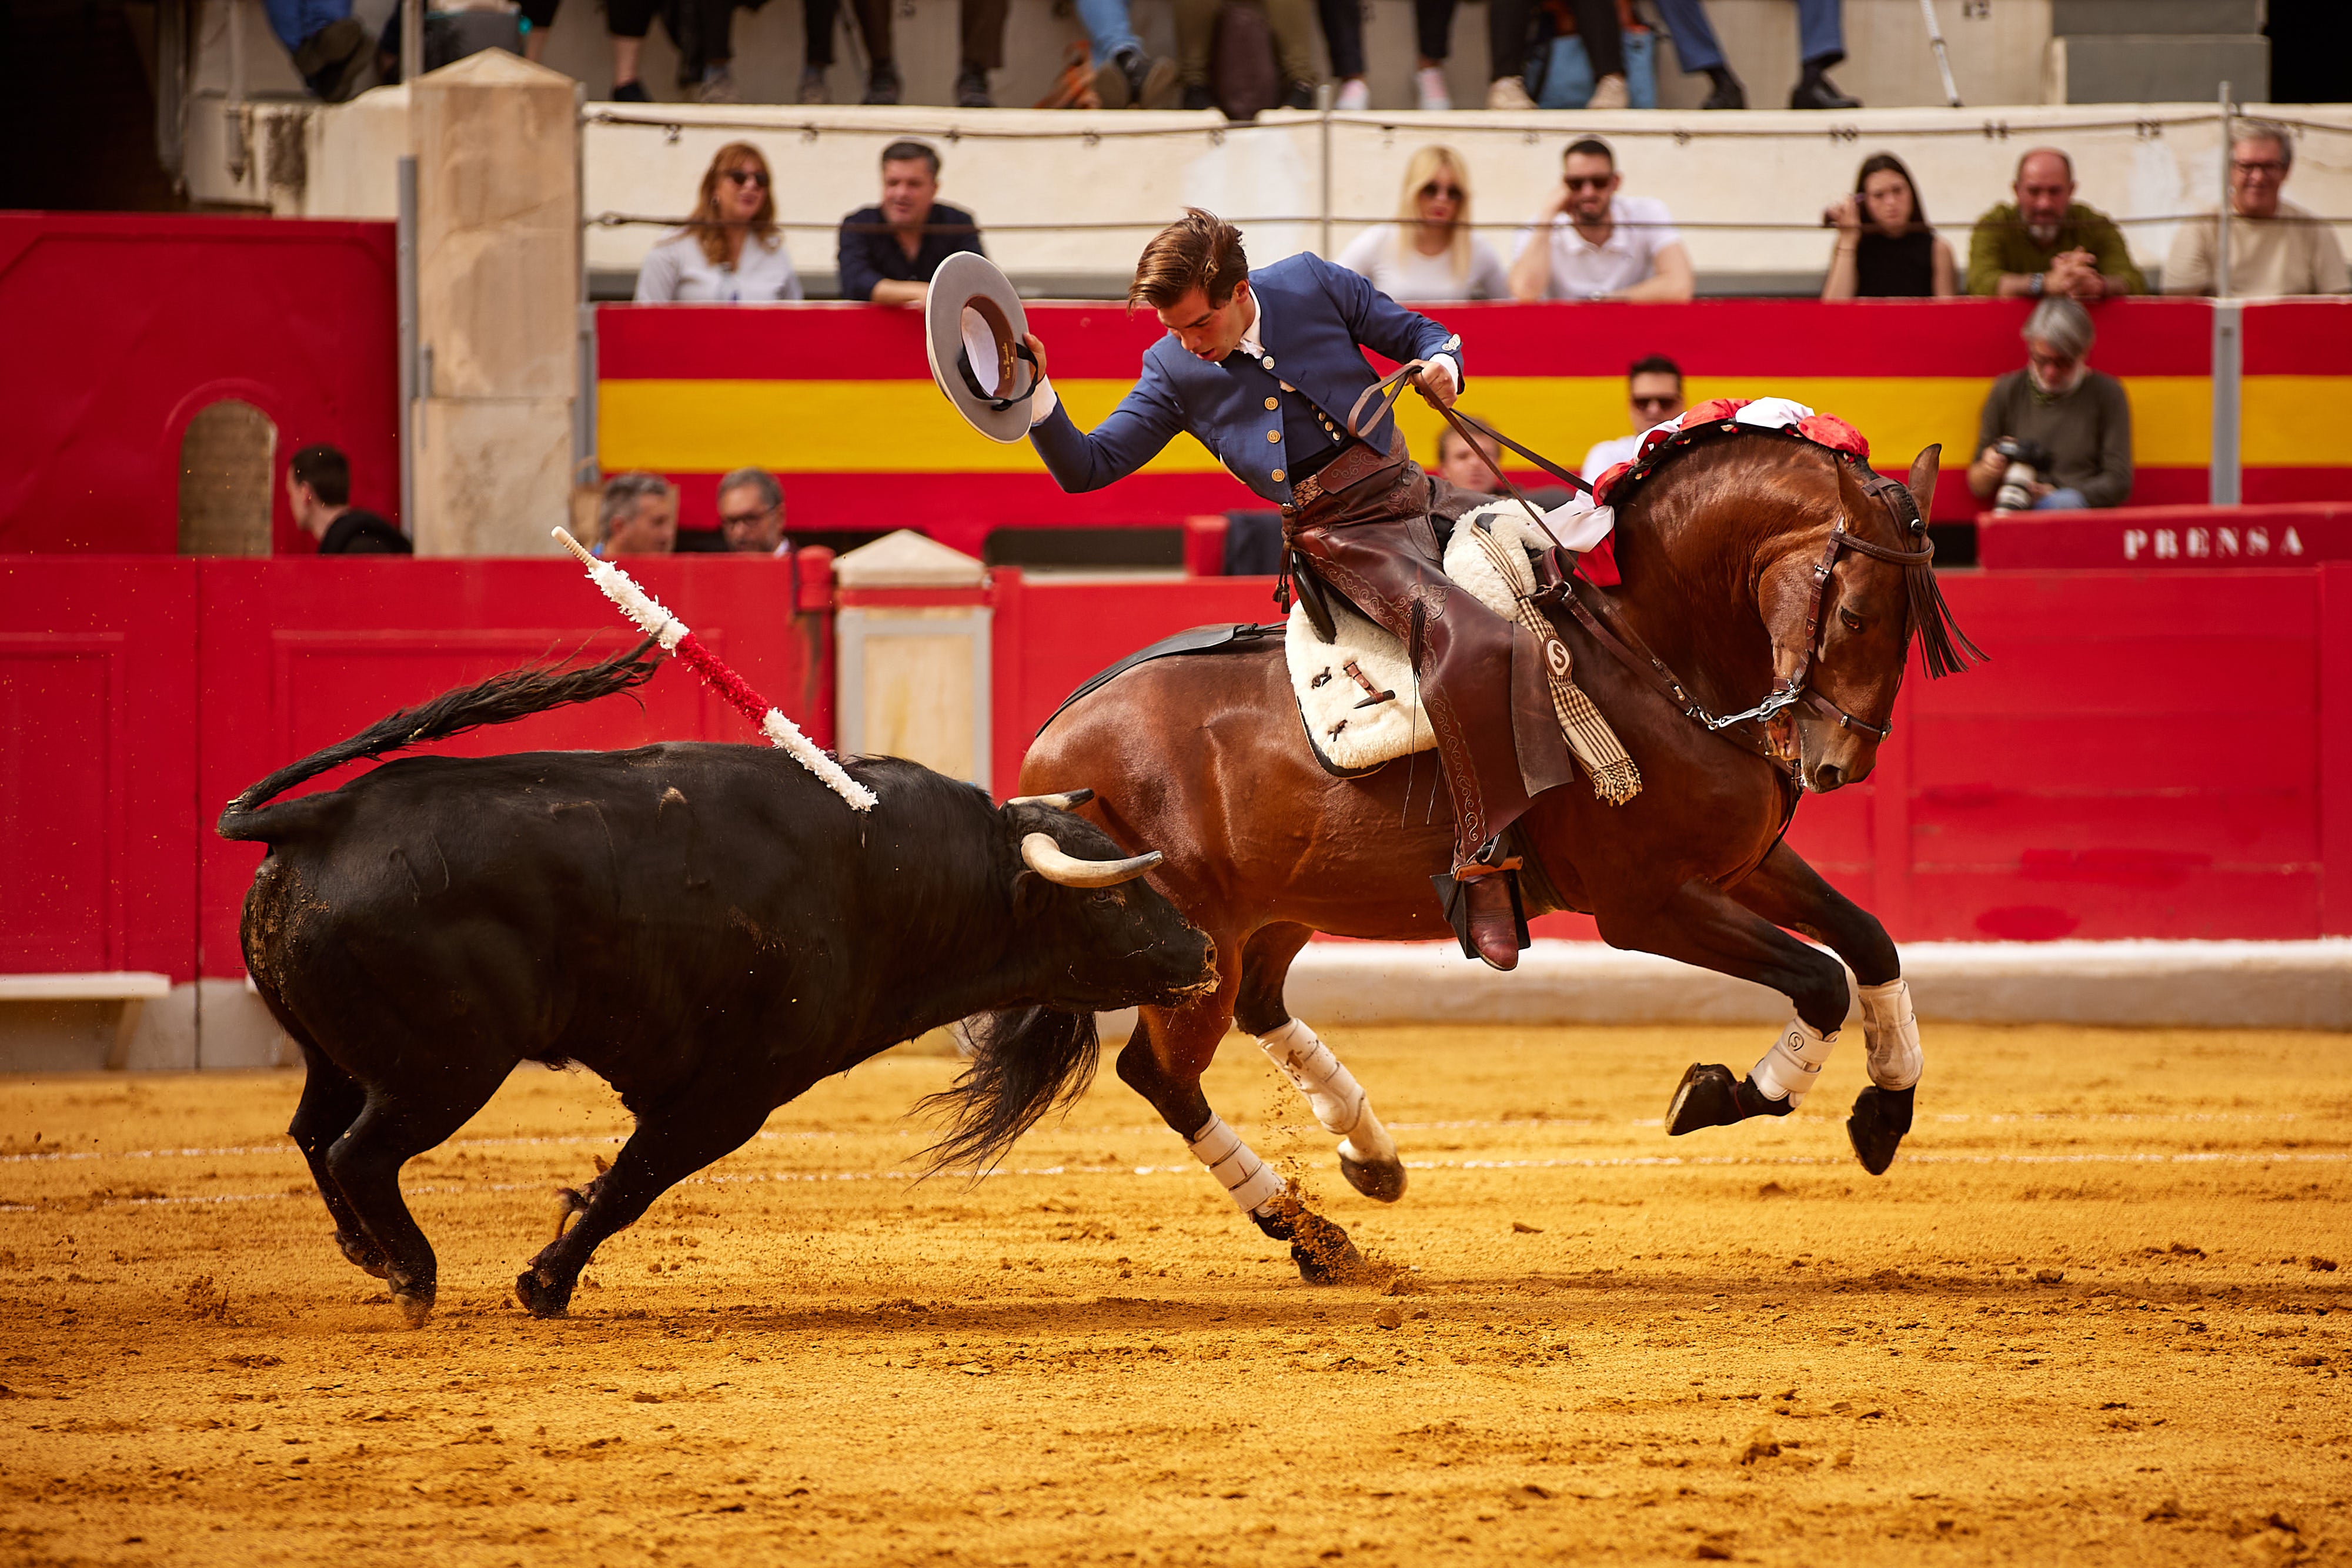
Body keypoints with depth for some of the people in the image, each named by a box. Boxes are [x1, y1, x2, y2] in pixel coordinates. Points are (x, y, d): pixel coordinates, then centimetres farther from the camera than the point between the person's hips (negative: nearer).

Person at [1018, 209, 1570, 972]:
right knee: (1469, 642, -29)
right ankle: (1478, 867, -28)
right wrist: (1034, 397, -15)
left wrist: (1439, 366, -11)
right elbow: (1086, 466, 1)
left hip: (1415, 492, 5)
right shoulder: (1173, 372, 0)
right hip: (1341, 539, -5)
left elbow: (1417, 333, 11)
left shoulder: (1313, 284, 0)